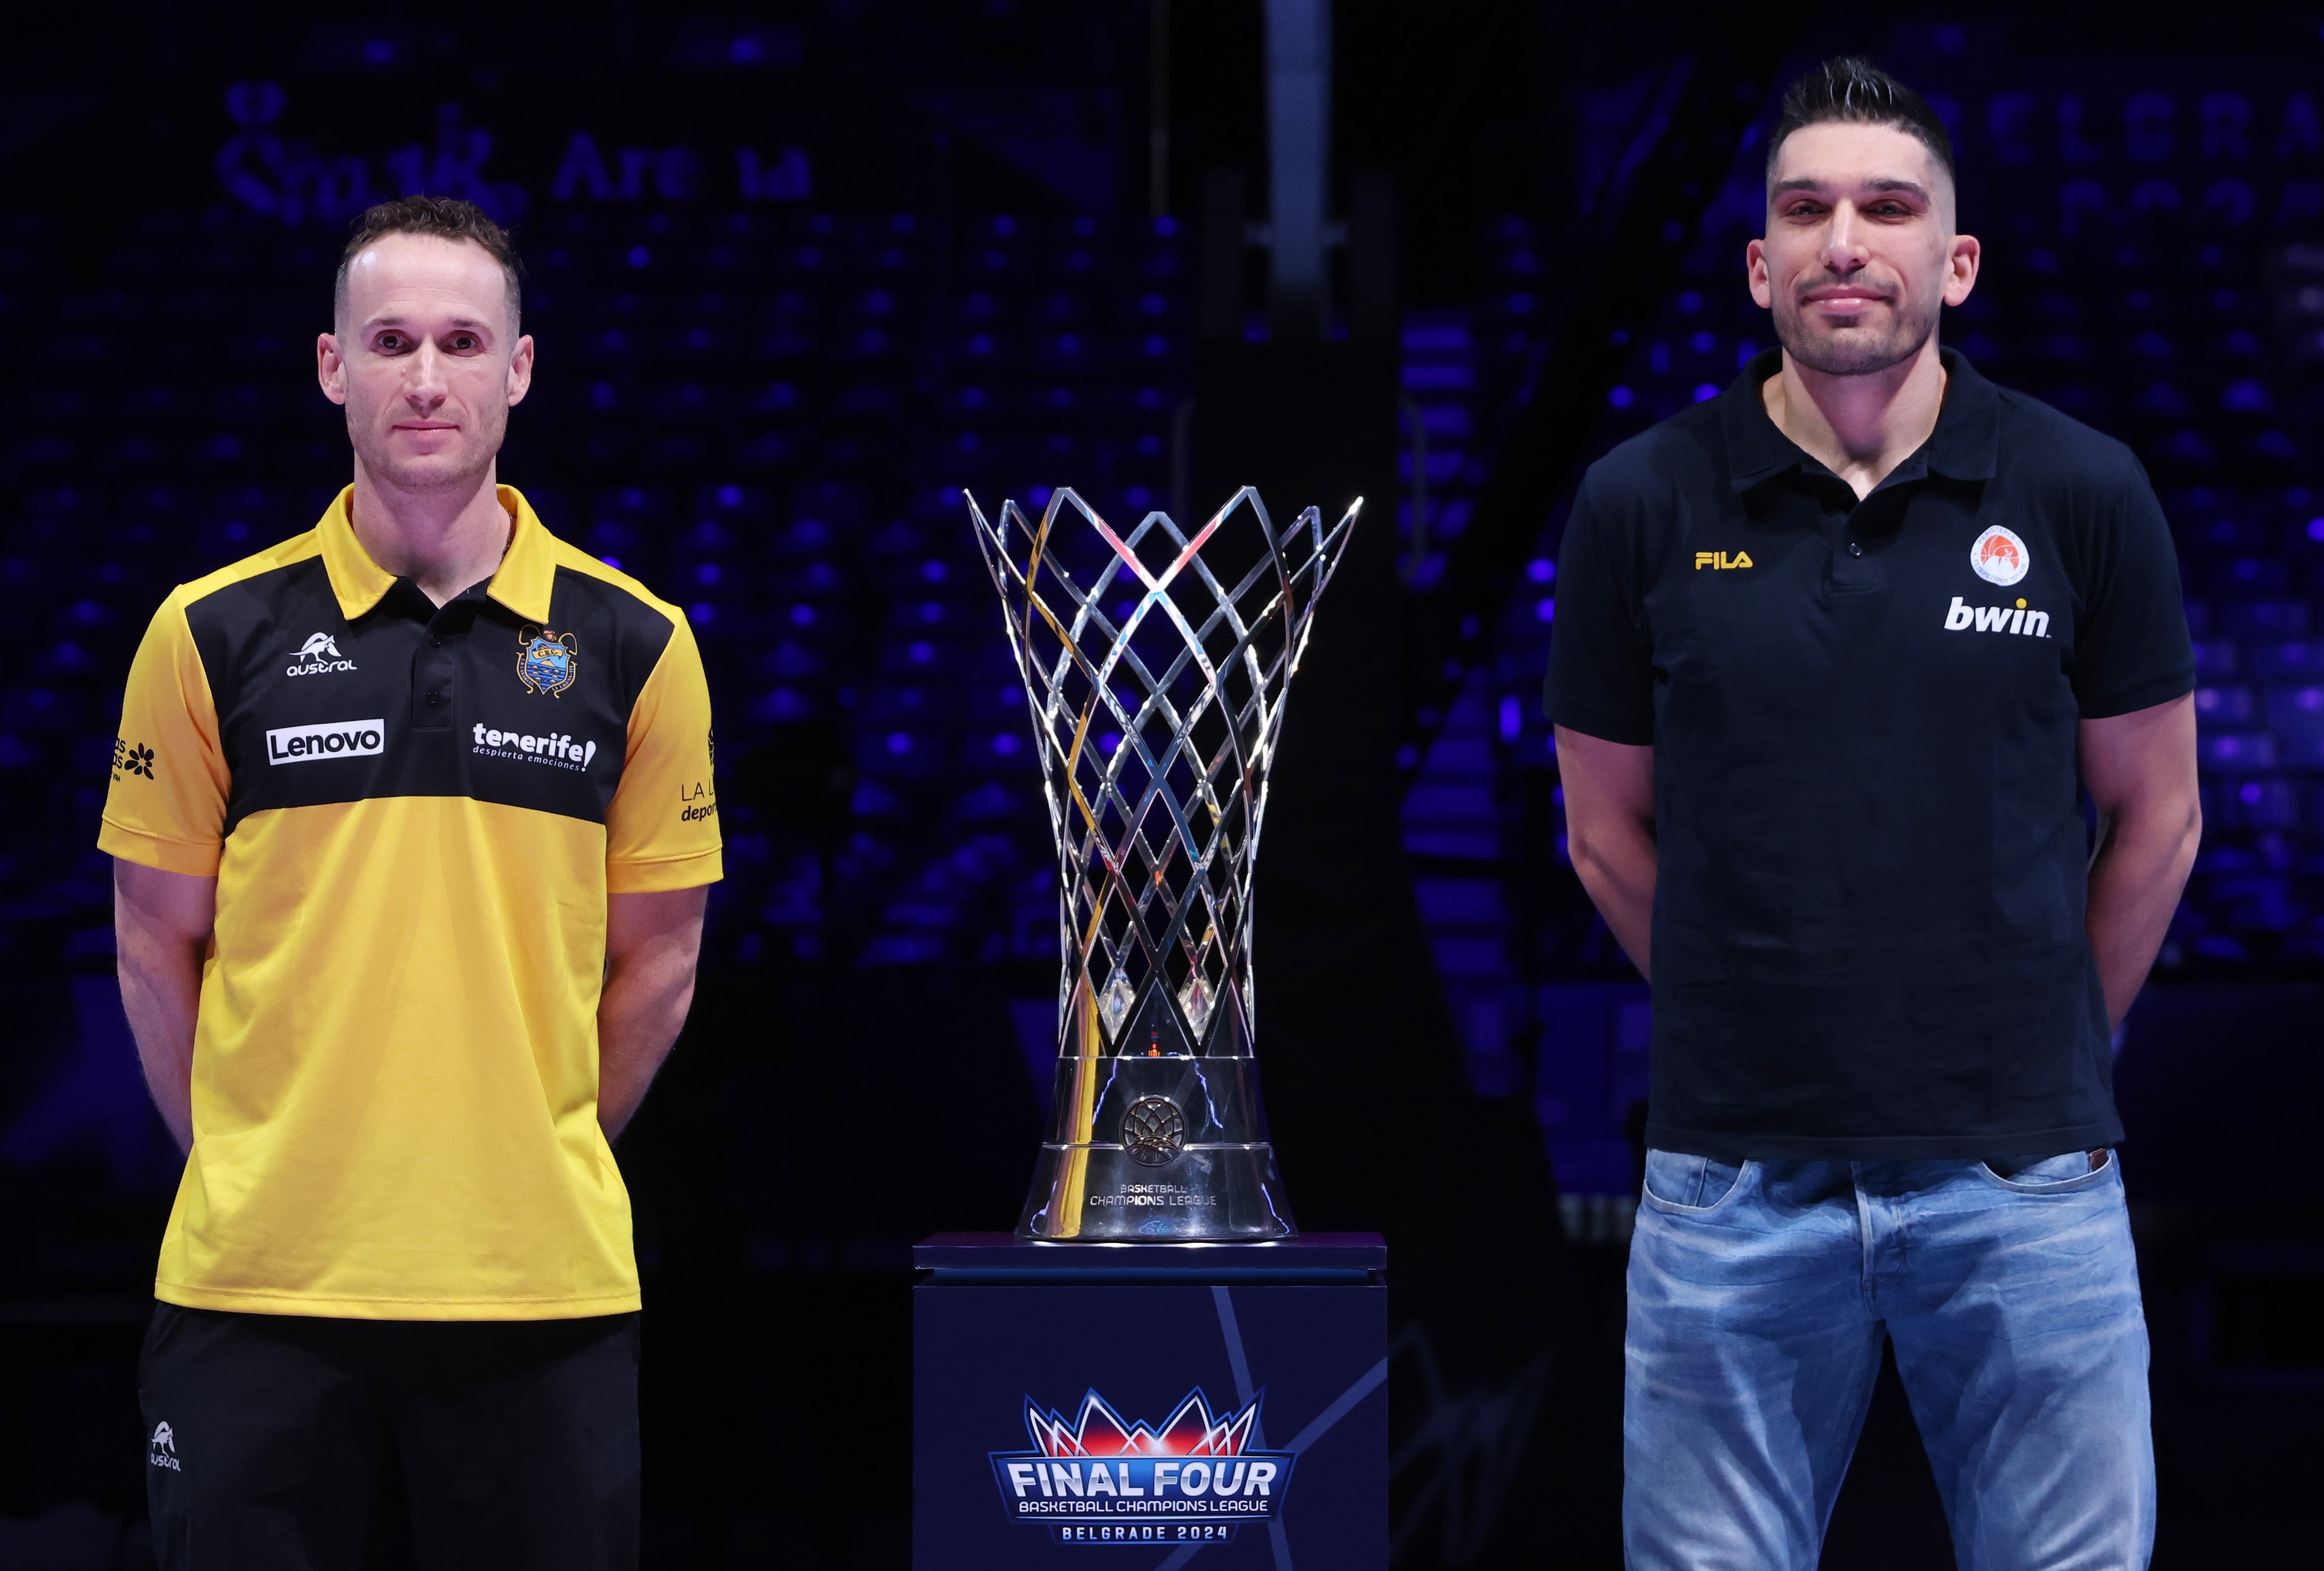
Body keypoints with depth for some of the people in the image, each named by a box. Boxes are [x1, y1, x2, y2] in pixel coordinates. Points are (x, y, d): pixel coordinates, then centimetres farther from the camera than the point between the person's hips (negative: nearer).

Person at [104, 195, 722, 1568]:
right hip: (261, 1285, 0)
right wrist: (254, 1166, 6)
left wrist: (536, 1166, 7)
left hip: (544, 1286, 0)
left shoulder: (636, 645, 3)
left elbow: (658, 957, 9)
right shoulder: (216, 635, 2)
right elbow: (159, 941, 8)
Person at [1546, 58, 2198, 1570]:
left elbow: (2155, 816, 9)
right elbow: (1610, 831, 10)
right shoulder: (1643, 505, 0)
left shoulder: (2082, 494, -1)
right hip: (1734, 1179, 0)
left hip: (2023, 1178, 0)